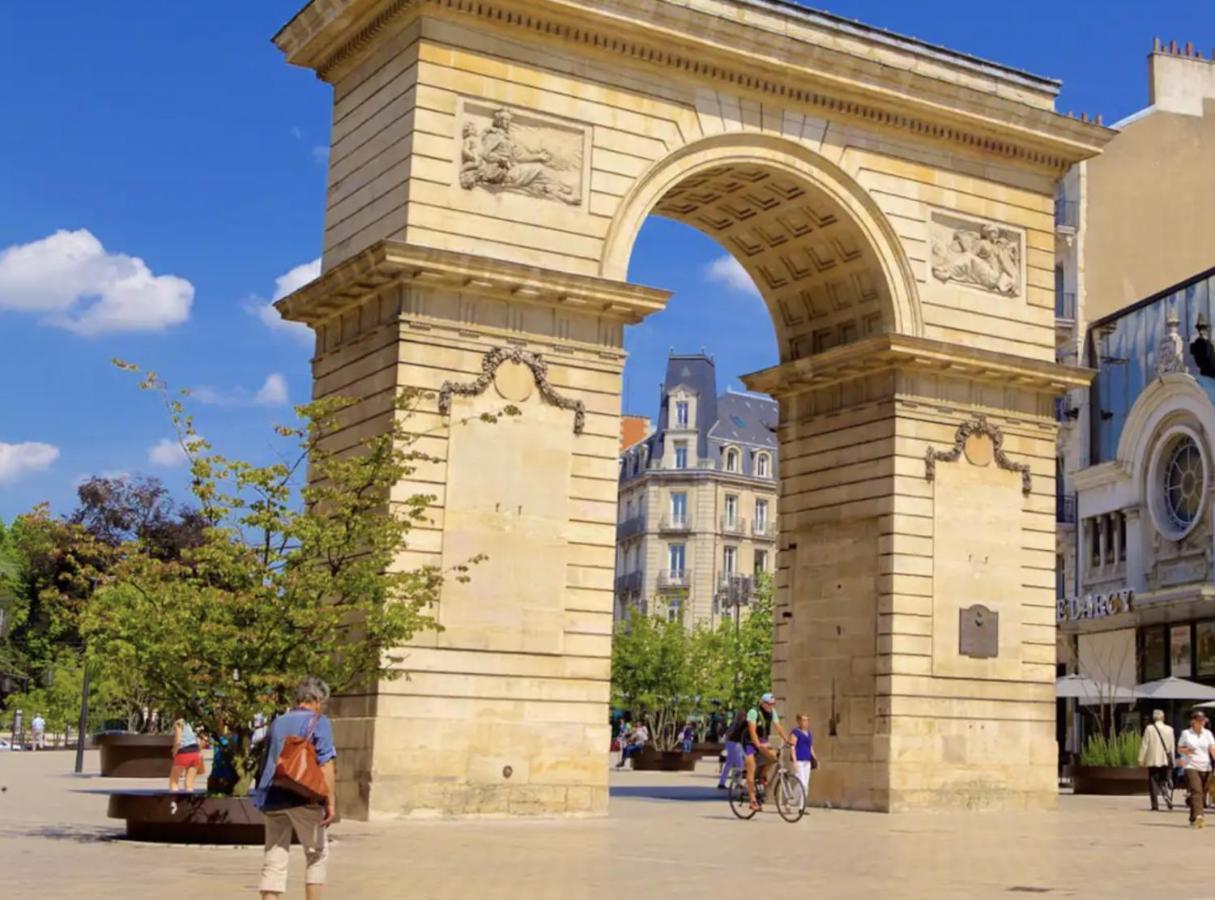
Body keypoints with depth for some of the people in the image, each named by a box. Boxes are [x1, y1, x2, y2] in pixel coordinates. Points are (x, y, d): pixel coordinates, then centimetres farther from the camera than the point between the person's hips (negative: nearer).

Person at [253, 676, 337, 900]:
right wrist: (331, 801, -11)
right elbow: (325, 765, -12)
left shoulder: (277, 723, 16)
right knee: (317, 854, 12)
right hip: (303, 797, -5)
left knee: (274, 860, 6)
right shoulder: (319, 722, -3)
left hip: (272, 798, 5)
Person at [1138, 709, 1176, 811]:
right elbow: (1173, 746, 4)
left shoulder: (1149, 729, -7)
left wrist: (1141, 759, 0)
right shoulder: (1169, 729, -1)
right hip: (1166, 760, 2)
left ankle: (1155, 804, 3)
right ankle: (1167, 795, -14)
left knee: (1153, 782, 5)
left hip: (1153, 760, -2)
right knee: (1165, 781, 12)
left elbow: (1144, 744, -6)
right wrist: (1172, 759, 12)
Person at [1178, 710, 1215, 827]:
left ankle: (1193, 819, 18)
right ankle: (1198, 816, -33)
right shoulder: (1186, 733, 5)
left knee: (1202, 794, 6)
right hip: (1191, 766, -3)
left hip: (1205, 768, 3)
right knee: (1196, 791, -19)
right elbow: (1179, 749, 11)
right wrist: (1186, 750, -11)